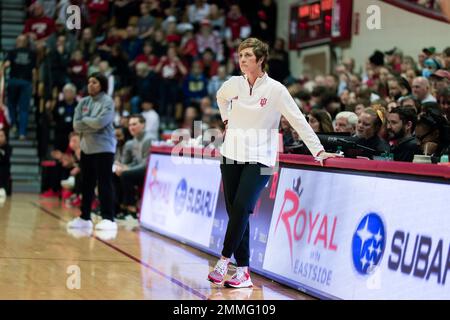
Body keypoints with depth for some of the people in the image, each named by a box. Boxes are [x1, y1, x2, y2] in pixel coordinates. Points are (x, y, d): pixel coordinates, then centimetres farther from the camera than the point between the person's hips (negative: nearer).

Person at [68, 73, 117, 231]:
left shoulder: (107, 101, -7)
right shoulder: (83, 102, 10)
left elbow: (101, 122, -21)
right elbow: (76, 125, 2)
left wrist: (85, 120, -6)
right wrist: (92, 124, -11)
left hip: (103, 148, -6)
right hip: (86, 148, 6)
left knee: (104, 183, -8)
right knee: (86, 184, 11)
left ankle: (108, 219, -8)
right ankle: (84, 218, 19)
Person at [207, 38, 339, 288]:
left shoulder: (275, 89, -8)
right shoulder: (233, 84, 4)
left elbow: (298, 121, -7)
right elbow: (221, 97, 29)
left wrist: (318, 151, -11)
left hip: (259, 159, -4)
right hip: (232, 155, 4)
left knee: (241, 208, -19)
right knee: (235, 212, 1)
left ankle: (224, 261, -11)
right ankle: (243, 271, 5)